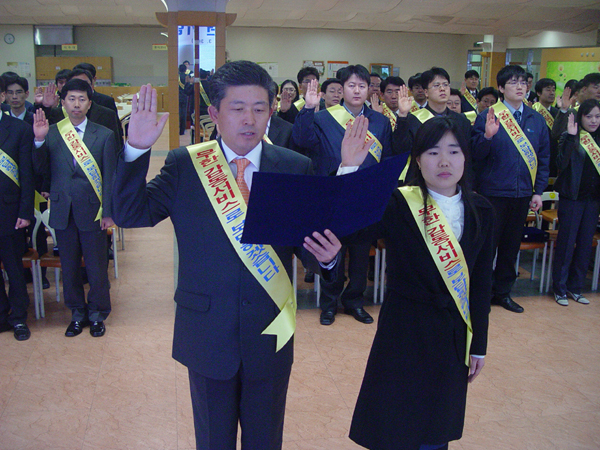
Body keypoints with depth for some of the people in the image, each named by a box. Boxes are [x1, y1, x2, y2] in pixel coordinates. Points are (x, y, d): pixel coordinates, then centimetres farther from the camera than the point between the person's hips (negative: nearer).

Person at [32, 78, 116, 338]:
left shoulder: (104, 136, -1)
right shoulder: (50, 133, 2)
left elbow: (109, 177, -2)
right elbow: (37, 169, -5)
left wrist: (108, 212, -5)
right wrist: (39, 141, -20)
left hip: (92, 211, -2)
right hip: (63, 212, 2)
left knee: (97, 267, 7)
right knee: (69, 267, 13)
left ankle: (97, 314, 26)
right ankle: (78, 313, 30)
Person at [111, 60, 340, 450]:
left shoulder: (296, 169, -4)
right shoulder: (184, 166, -4)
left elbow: (310, 236, -5)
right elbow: (130, 214, -11)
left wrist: (327, 255, -28)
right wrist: (137, 151, -23)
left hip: (269, 335, 1)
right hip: (208, 334, 0)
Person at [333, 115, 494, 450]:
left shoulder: (481, 212, -1)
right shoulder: (398, 205, -13)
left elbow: (482, 281, 4)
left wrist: (479, 345, 7)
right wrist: (349, 170, -39)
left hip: (453, 338, 3)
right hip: (405, 333, -3)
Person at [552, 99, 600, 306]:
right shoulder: (570, 138, -6)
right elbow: (562, 164, -20)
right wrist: (570, 137, -24)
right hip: (572, 196, -5)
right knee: (566, 242, -1)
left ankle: (575, 288, 20)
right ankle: (560, 288, 10)